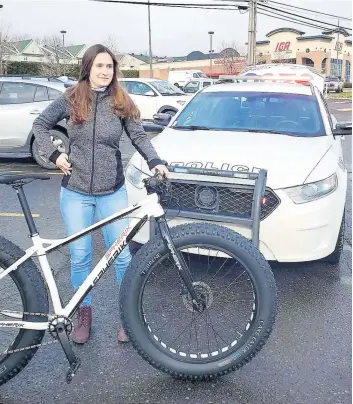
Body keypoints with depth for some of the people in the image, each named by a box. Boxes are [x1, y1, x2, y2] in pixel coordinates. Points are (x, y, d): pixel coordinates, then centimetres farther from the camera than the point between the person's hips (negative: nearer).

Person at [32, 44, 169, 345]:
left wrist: (155, 162, -20)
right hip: (75, 192, 0)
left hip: (113, 192, 0)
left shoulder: (121, 102, 1)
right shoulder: (70, 100, 0)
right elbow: (40, 124, 11)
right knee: (80, 256, 7)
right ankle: (84, 313, 27)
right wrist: (53, 154, -3)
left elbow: (138, 136, -3)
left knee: (122, 254, 3)